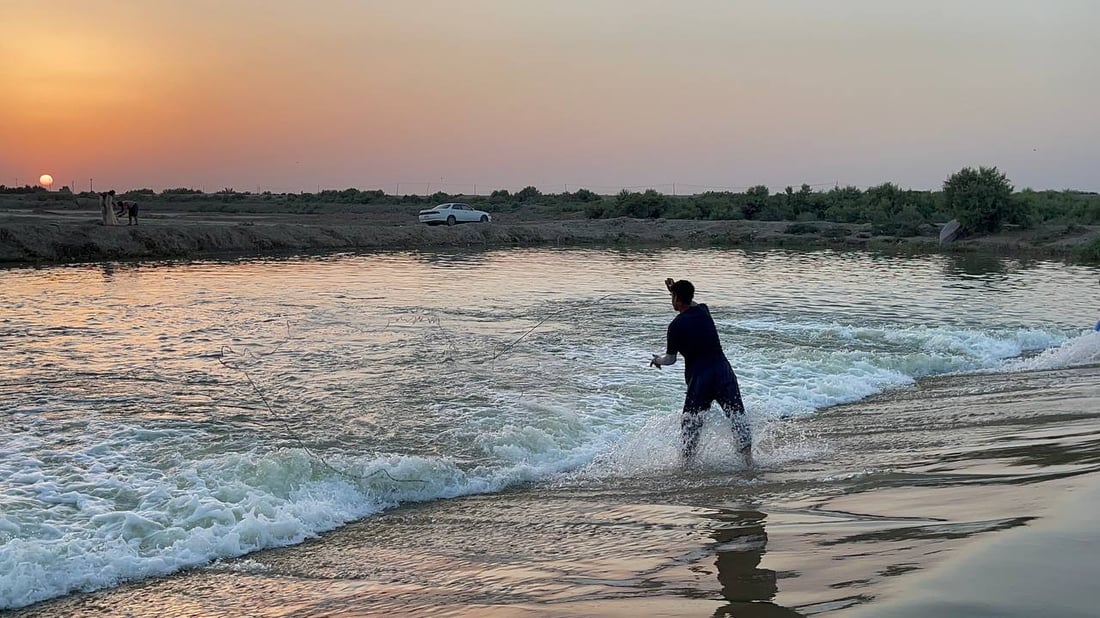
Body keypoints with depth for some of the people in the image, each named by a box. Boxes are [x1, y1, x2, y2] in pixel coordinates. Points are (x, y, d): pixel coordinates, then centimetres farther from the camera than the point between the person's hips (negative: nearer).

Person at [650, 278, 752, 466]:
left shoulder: (675, 326, -7)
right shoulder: (703, 311, 8)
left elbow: (671, 359, 1)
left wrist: (657, 360, 22)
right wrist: (676, 290, 40)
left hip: (699, 377, -3)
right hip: (723, 371, 4)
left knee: (690, 422, 9)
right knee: (737, 416, 3)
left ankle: (686, 463, 13)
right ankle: (748, 456, -6)